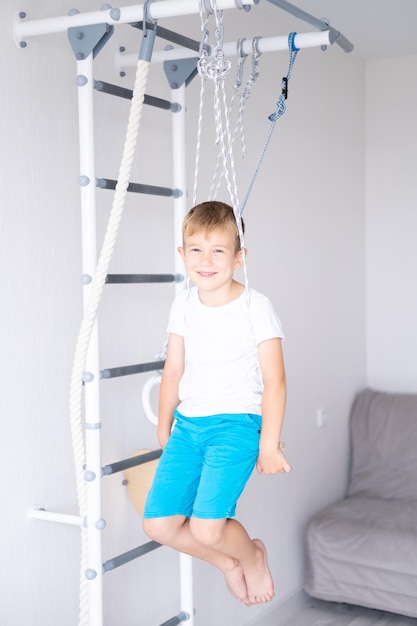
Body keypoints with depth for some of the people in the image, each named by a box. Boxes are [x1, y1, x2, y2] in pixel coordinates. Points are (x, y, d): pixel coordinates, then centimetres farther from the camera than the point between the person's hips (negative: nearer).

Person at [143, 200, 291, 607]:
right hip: (187, 424, 6)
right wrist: (164, 428, 17)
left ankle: (253, 556, 16)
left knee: (206, 527, -19)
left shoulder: (256, 307, -8)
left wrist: (268, 445, -10)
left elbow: (274, 381, -8)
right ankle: (228, 563, 23)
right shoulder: (183, 305, 7)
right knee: (158, 524, -4)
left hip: (236, 425, -5)